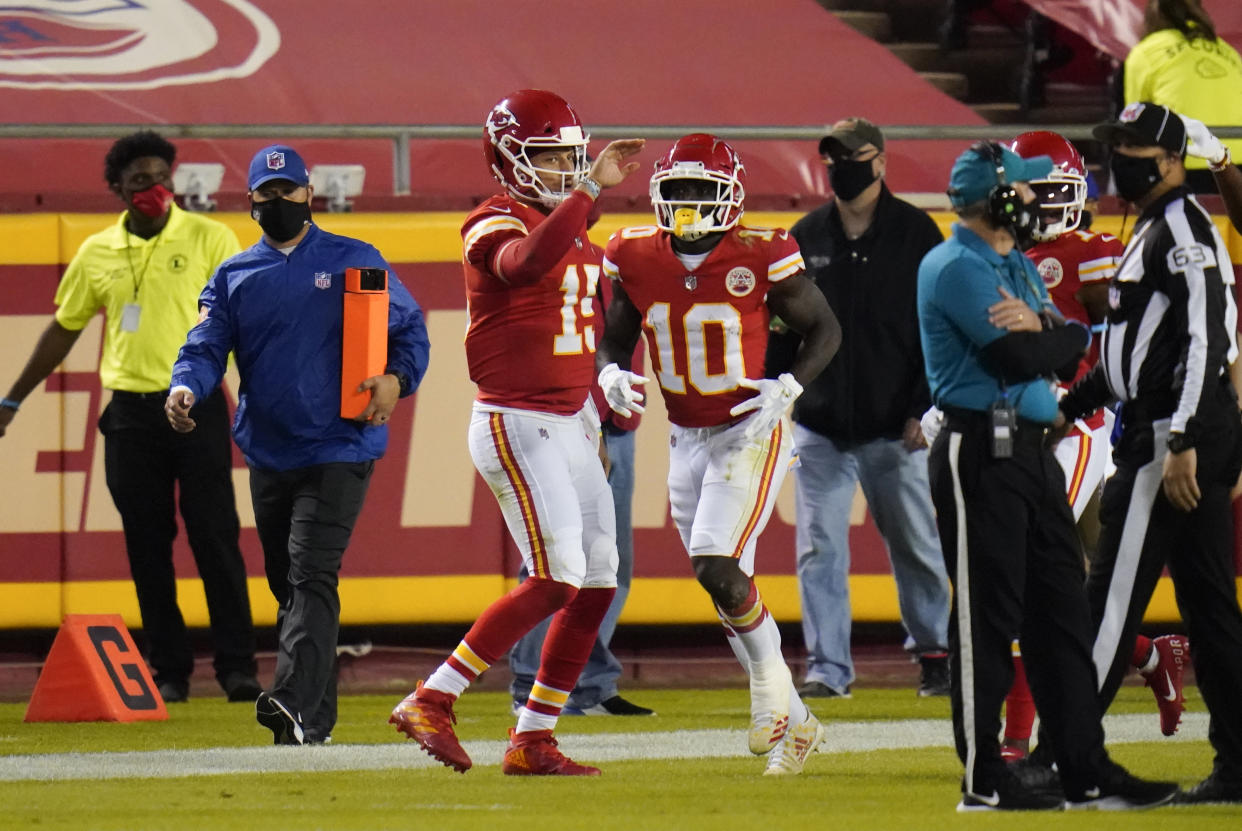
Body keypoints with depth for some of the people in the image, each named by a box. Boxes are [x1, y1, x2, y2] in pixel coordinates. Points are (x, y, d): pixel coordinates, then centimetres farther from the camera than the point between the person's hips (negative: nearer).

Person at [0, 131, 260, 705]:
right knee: (147, 548, 4)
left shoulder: (209, 239, -1)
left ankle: (236, 666, -4)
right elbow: (62, 331, 18)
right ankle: (169, 670, 9)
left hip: (197, 405, -3)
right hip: (130, 415, 3)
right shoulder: (96, 254, 8)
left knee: (215, 538, -6)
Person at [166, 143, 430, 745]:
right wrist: (186, 386, -20)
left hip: (337, 452, -5)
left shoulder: (354, 261, 5)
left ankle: (295, 705, -31)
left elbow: (409, 328, 7)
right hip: (267, 457, 5)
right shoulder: (233, 277, 12)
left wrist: (397, 379, -14)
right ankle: (315, 720, 18)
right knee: (287, 585, 10)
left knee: (311, 577, -18)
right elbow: (206, 346, 2)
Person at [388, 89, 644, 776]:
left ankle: (533, 741, 12)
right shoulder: (496, 227, -12)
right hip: (514, 423, -9)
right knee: (557, 579, -16)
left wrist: (593, 426, 22)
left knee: (598, 583, 6)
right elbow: (529, 262, -38)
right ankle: (431, 702, -9)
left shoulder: (574, 230, 15)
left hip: (569, 424, 9)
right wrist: (590, 188, -37)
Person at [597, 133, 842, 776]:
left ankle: (771, 682, 1)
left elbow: (823, 329, -3)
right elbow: (613, 338, 10)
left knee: (717, 566, -22)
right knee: (729, 588, 9)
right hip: (686, 441, 6)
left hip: (750, 432, -6)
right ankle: (794, 723, 20)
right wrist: (610, 374, -12)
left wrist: (788, 388, -18)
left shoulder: (759, 258, -14)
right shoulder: (636, 259, -2)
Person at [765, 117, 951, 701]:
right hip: (819, 427, 2)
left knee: (916, 544, 7)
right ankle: (828, 668, 2)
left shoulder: (915, 233, -1)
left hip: (895, 428, -2)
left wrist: (925, 410, -8)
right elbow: (781, 330, 14)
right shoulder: (806, 237, 8)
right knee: (818, 549, -2)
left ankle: (934, 652, 22)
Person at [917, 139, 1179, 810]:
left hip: (1031, 450, 10)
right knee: (987, 616, -5)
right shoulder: (957, 268, -12)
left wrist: (1038, 328, -13)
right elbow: (1020, 359, -20)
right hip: (981, 452, -10)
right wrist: (1069, 333, -1)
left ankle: (1087, 772, 14)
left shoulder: (1017, 265, 18)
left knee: (1061, 610, 10)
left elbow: (1069, 353, 9)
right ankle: (984, 780, 0)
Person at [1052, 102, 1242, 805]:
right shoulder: (1154, 232, 20)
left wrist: (1180, 444, -27)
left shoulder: (1184, 228, -11)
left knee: (1116, 595, -8)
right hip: (1181, 437, 10)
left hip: (1173, 432, -10)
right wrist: (1070, 406, 26)